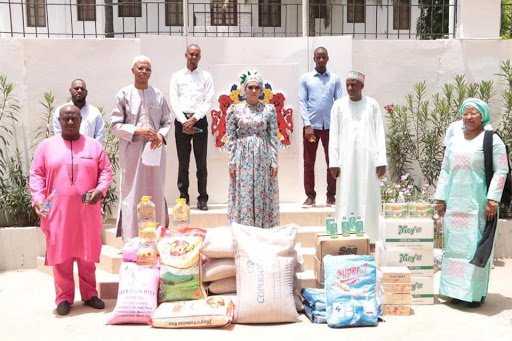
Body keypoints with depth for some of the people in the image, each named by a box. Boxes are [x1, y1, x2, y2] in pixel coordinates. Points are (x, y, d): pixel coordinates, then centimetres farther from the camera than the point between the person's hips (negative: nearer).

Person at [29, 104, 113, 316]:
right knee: (61, 255, 5)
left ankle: (90, 294, 22)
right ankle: (64, 297, 16)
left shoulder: (94, 146, 6)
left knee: (87, 255, 9)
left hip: (87, 211, 1)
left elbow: (106, 171, 6)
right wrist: (38, 198, -10)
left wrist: (100, 190, -12)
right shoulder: (46, 146, 5)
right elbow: (36, 175, 3)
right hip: (58, 211, 0)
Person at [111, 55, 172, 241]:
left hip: (155, 151, 3)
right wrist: (137, 131, -15)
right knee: (132, 194, -2)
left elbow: (167, 122, 11)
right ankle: (131, 240, 3)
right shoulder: (124, 95, 1)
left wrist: (161, 135, -9)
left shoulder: (158, 95, 8)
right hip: (132, 152, -3)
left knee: (156, 194, 7)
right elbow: (115, 125, -1)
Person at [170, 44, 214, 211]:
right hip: (181, 121, 1)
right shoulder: (177, 76, 11)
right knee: (183, 162, 3)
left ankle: (202, 198, 7)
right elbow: (174, 101, 3)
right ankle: (183, 197, 10)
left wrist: (194, 118, -11)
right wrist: (184, 121, -10)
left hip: (199, 120, -1)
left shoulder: (206, 76, 9)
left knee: (201, 162, 1)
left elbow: (208, 101, 0)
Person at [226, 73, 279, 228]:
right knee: (243, 196, 2)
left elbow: (273, 138, 2)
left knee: (263, 196, 4)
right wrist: (232, 163, -3)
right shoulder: (235, 109, 3)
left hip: (263, 158, 0)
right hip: (242, 158, 0)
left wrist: (274, 162, -3)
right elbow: (231, 138, 2)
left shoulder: (269, 109, 4)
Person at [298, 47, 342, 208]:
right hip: (312, 126, -1)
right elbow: (302, 102, 0)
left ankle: (331, 196, 14)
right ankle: (310, 196, 13)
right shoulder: (305, 78, 6)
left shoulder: (335, 79, 8)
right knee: (309, 163, 4)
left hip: (330, 126, 1)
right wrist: (307, 125, -10)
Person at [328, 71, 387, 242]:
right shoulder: (339, 105, 6)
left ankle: (369, 238, 9)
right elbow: (334, 135, 4)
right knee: (346, 199, 0)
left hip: (368, 158, 0)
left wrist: (381, 160, -4)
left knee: (368, 198, 2)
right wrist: (333, 162, -4)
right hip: (346, 158, 0)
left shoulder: (372, 104, 6)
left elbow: (379, 133, 3)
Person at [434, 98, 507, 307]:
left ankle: (477, 292, 5)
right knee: (454, 245, 7)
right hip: (455, 204, 5)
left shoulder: (492, 140, -2)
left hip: (478, 204, -5)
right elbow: (445, 171, 14)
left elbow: (501, 171, -7)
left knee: (476, 245, -3)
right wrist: (440, 198, 8)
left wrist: (493, 199, -15)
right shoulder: (454, 141, 13)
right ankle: (457, 289, 16)